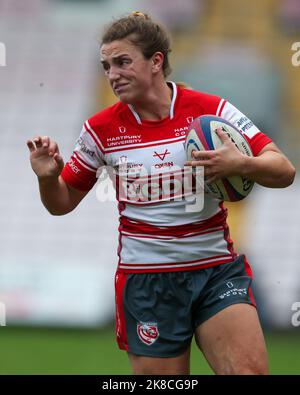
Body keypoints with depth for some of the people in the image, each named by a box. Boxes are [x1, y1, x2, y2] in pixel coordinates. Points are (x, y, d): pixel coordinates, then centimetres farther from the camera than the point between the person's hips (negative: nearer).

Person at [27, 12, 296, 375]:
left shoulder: (211, 110, -4)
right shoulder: (101, 130, 0)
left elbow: (283, 172, -6)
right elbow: (63, 202, 12)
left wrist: (240, 165, -26)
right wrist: (47, 178, -10)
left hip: (217, 270, -1)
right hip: (145, 281, 1)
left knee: (251, 370, -18)